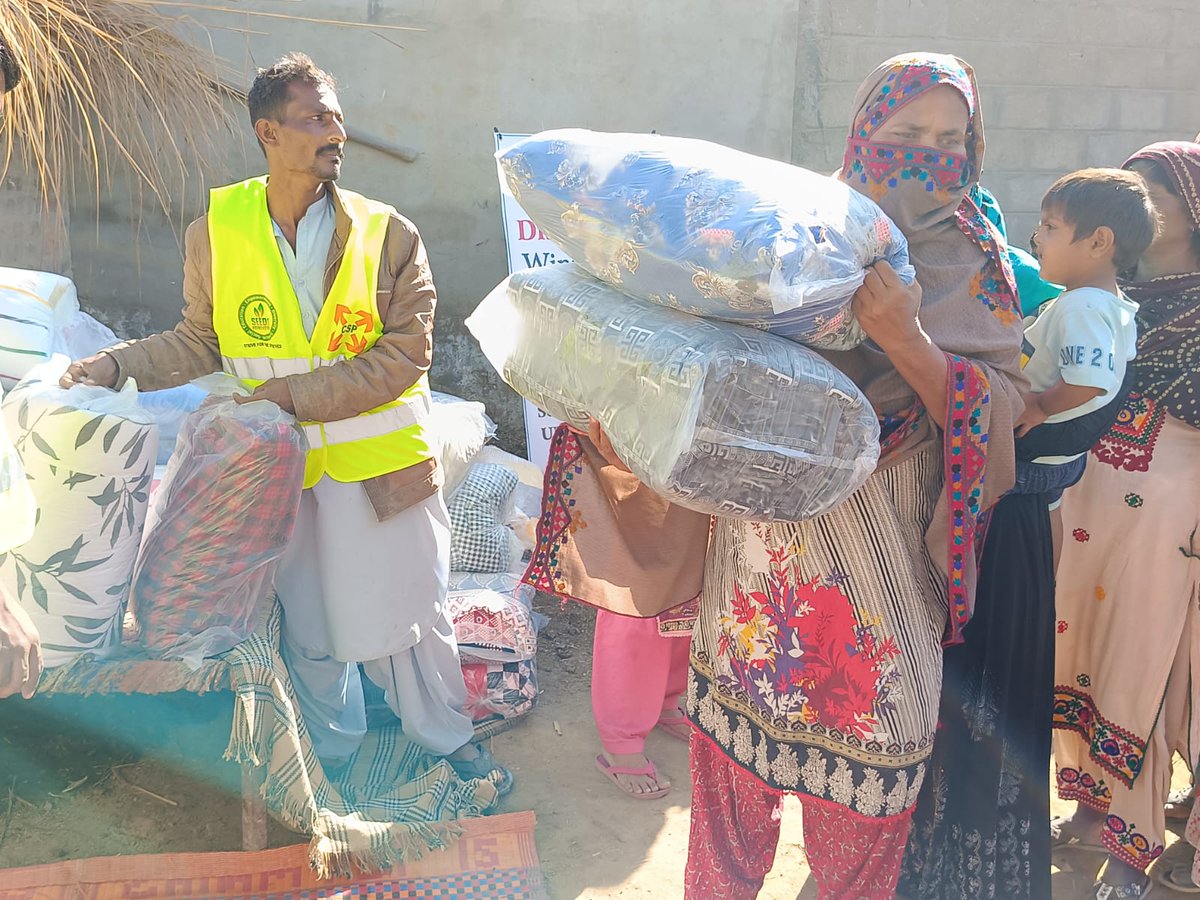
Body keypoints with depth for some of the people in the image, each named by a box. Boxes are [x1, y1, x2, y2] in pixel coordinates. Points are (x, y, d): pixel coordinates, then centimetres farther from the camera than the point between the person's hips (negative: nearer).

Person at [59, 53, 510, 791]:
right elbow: (201, 342, 6)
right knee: (309, 626, 17)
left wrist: (295, 392, -20)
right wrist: (112, 366, -6)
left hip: (384, 464, -1)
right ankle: (335, 751, 42)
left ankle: (448, 736, 37)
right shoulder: (216, 233, -5)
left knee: (412, 612, 12)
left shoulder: (389, 235, -11)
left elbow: (405, 355, -15)